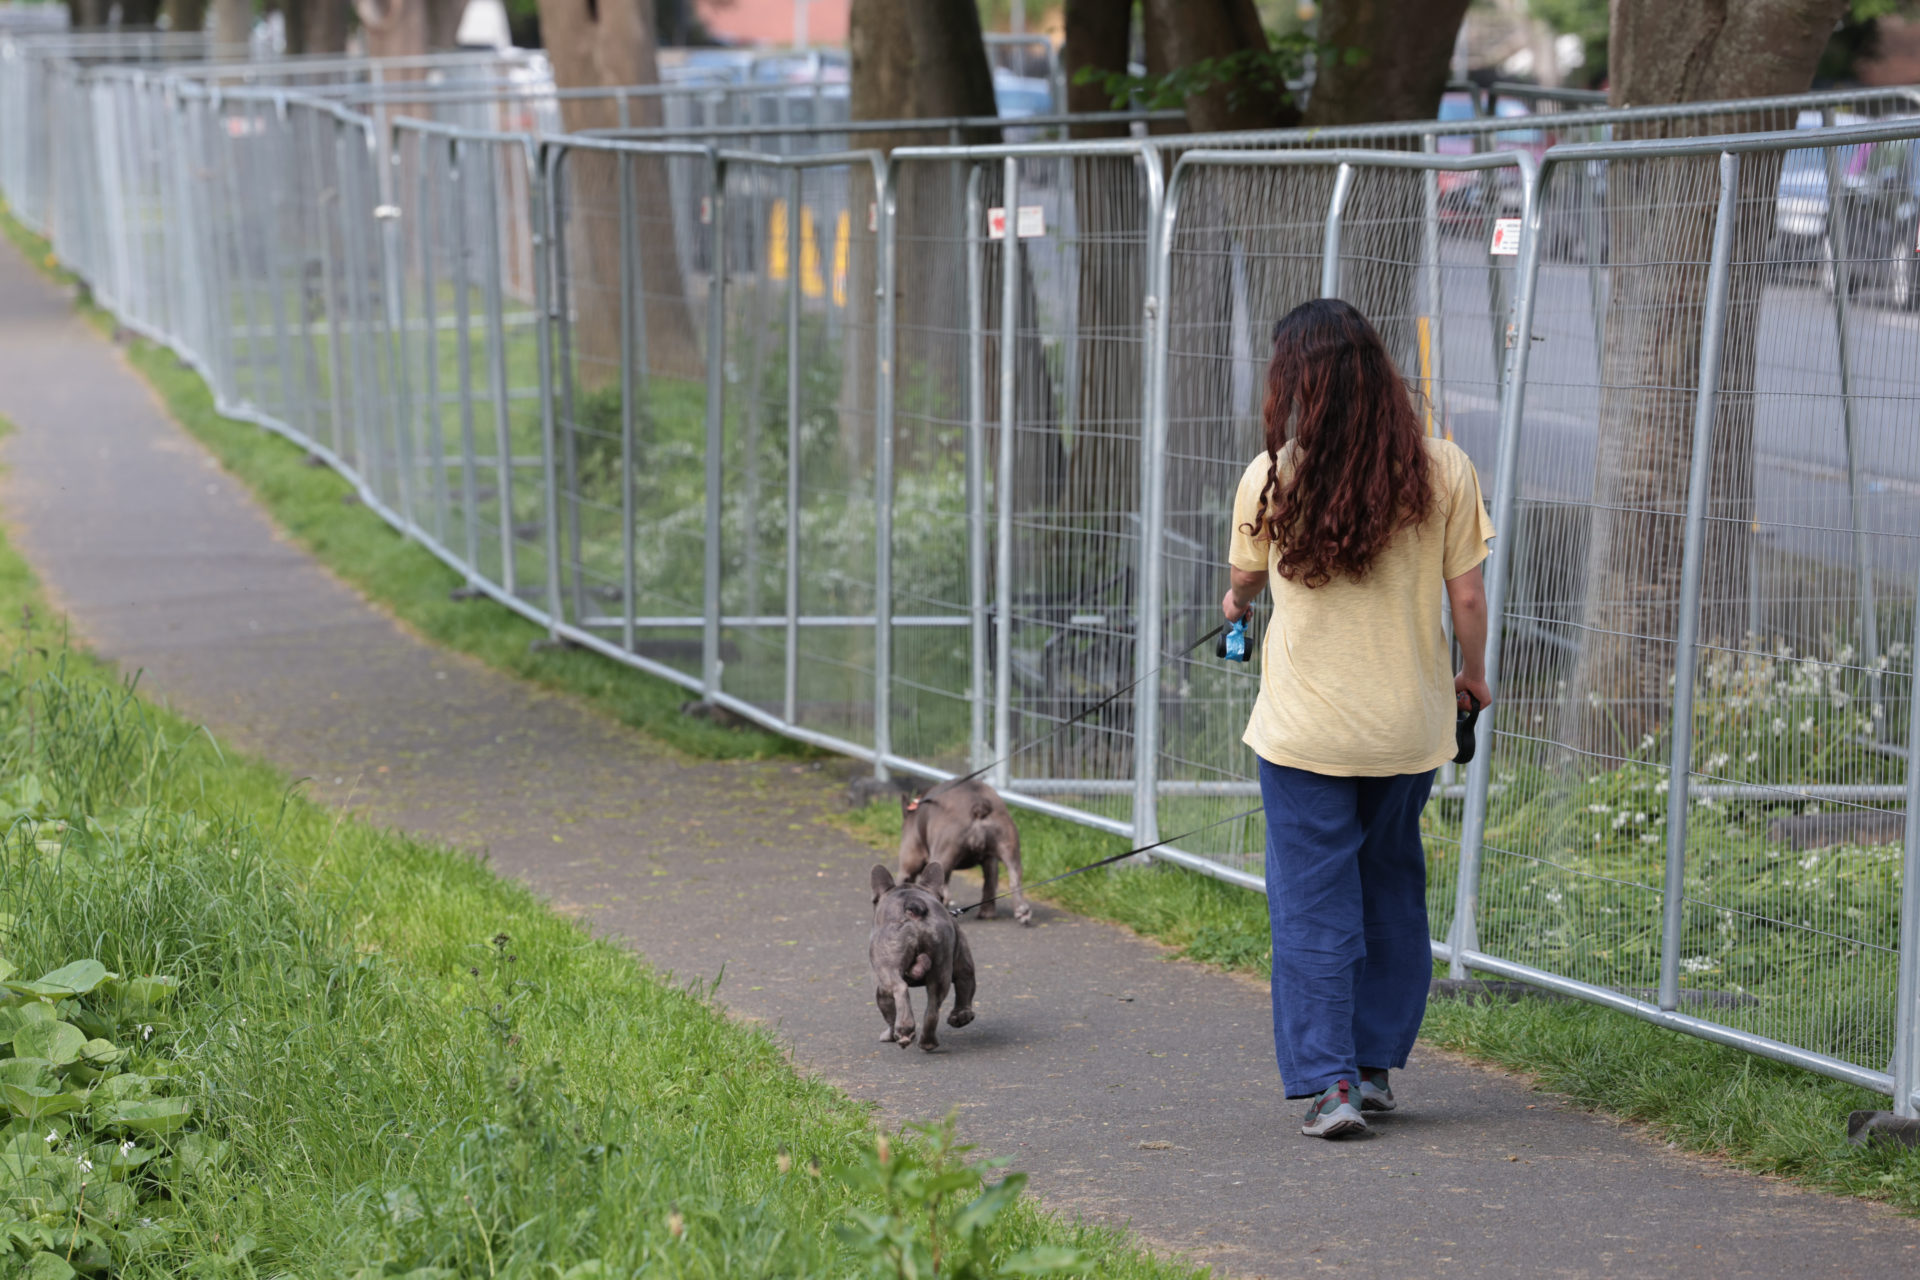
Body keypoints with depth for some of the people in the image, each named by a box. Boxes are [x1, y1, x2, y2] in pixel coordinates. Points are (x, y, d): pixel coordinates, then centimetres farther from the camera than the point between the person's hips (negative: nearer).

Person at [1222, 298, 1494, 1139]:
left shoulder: (1272, 478, -10)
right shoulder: (1442, 471, -7)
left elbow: (1245, 579, 10)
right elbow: (1467, 601, -2)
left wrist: (1237, 603, 34)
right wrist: (1474, 675, 18)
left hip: (1306, 725, -2)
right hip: (1409, 722, 2)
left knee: (1313, 902, 5)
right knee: (1392, 891, 18)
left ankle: (1328, 1080, 1)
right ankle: (1376, 1064, 25)